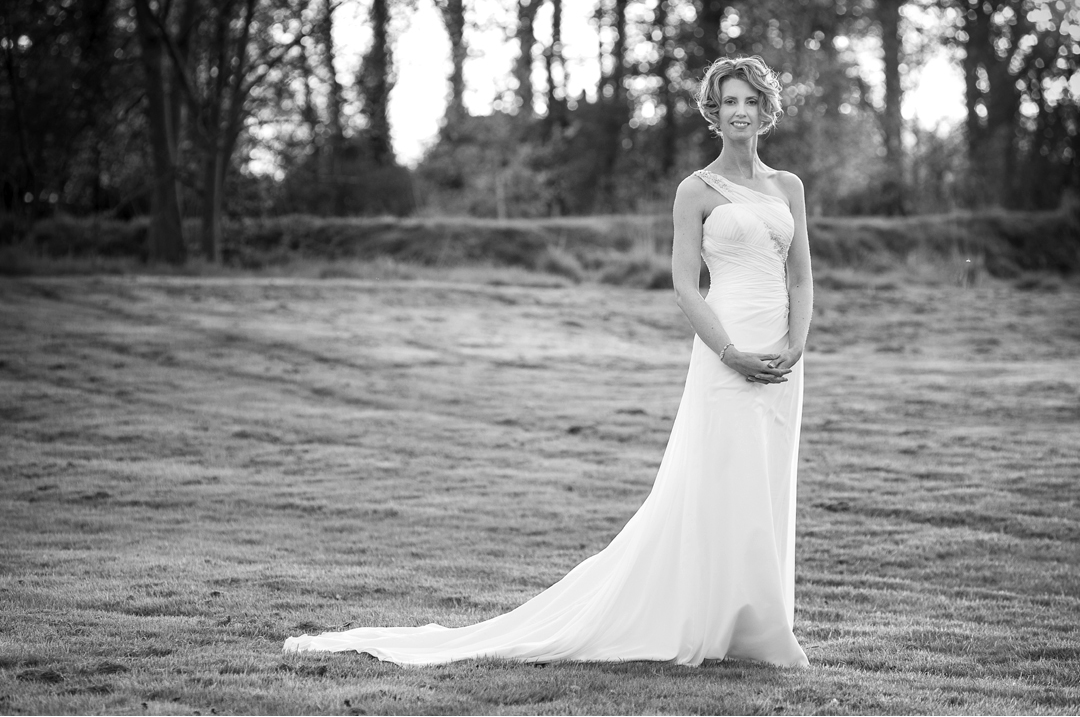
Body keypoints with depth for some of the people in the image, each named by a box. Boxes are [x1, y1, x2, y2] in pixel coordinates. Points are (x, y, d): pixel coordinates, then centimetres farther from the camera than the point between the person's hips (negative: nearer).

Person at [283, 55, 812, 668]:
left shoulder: (788, 187, 15)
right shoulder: (697, 190, 0)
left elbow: (802, 278, 12)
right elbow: (685, 283, -6)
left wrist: (793, 347, -5)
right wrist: (731, 354, -17)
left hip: (782, 360, 5)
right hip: (727, 354, -5)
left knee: (766, 497, 7)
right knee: (717, 493, -6)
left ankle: (762, 632, 14)